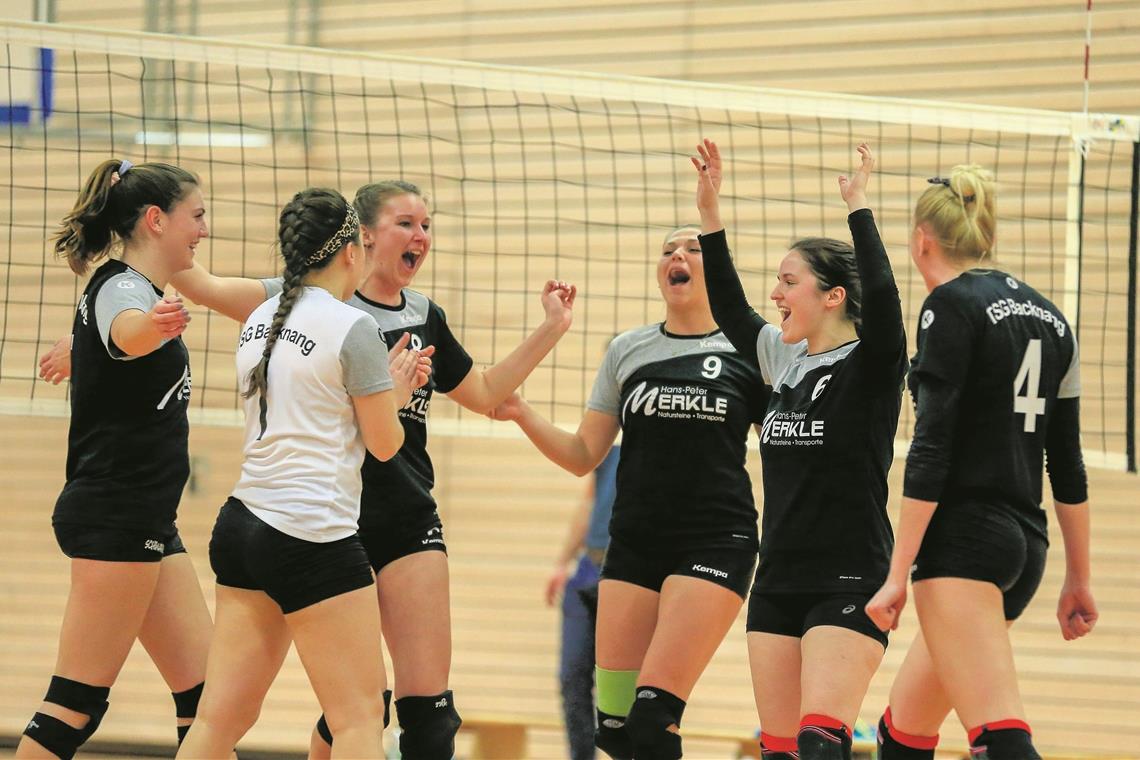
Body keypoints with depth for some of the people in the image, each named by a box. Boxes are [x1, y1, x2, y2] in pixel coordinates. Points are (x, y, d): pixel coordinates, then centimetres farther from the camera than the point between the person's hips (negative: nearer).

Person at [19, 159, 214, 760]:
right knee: (76, 704, -11)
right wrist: (155, 325, -65)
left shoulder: (141, 288, 14)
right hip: (117, 517, -10)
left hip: (146, 524, 10)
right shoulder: (121, 288, -15)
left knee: (204, 691, 6)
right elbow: (127, 332, -43)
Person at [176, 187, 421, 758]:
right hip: (313, 537, -8)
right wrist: (394, 394, 16)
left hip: (243, 522, 8)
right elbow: (384, 443, -4)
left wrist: (387, 386, 22)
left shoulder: (260, 320, 12)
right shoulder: (352, 327, -10)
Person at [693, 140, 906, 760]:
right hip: (778, 584, 7)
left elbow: (880, 295, -25)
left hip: (849, 585, -7)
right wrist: (709, 210, 15)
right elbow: (728, 308, 22)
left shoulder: (870, 365, -8)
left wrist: (857, 206, -19)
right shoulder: (784, 359, 11)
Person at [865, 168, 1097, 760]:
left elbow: (932, 448, -14)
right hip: (1023, 547, 9)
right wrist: (1078, 578, 21)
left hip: (961, 542, -9)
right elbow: (1068, 465, 16)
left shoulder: (951, 305, -7)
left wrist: (898, 573, -14)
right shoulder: (1049, 317, 14)